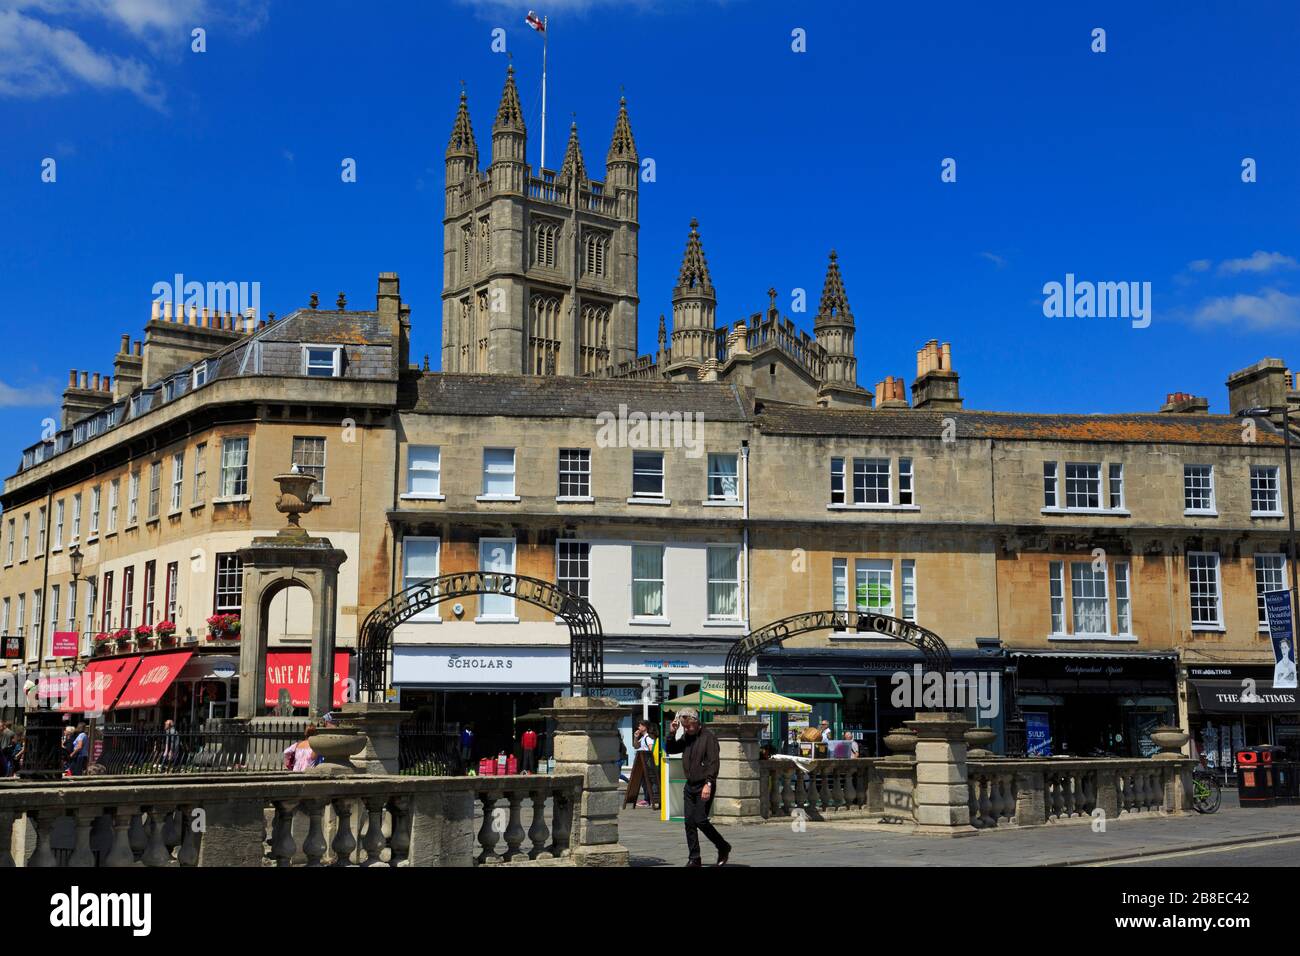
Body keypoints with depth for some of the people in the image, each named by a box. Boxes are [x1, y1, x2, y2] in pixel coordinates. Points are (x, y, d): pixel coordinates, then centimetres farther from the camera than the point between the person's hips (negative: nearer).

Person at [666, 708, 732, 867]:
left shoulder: (708, 737, -10)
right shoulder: (686, 737, 12)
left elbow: (713, 762, -16)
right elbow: (670, 749, 19)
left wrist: (708, 784, -24)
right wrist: (672, 733, 3)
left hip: (704, 786, -7)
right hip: (690, 785, 7)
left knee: (700, 820, -11)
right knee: (689, 822, 3)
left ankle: (723, 847, 10)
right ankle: (694, 858, 9)